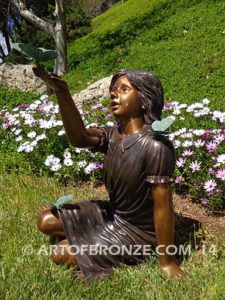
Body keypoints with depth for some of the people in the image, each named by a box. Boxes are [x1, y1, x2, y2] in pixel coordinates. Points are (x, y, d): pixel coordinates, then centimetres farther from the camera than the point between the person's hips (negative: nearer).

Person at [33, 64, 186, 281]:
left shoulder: (155, 147, -29)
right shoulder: (113, 135, -5)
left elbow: (163, 207, -26)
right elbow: (79, 138, -24)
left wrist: (166, 261, -18)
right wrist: (61, 92, -36)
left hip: (135, 231, -7)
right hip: (111, 213, 7)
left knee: (60, 255, -4)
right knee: (46, 221, 8)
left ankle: (129, 257, 7)